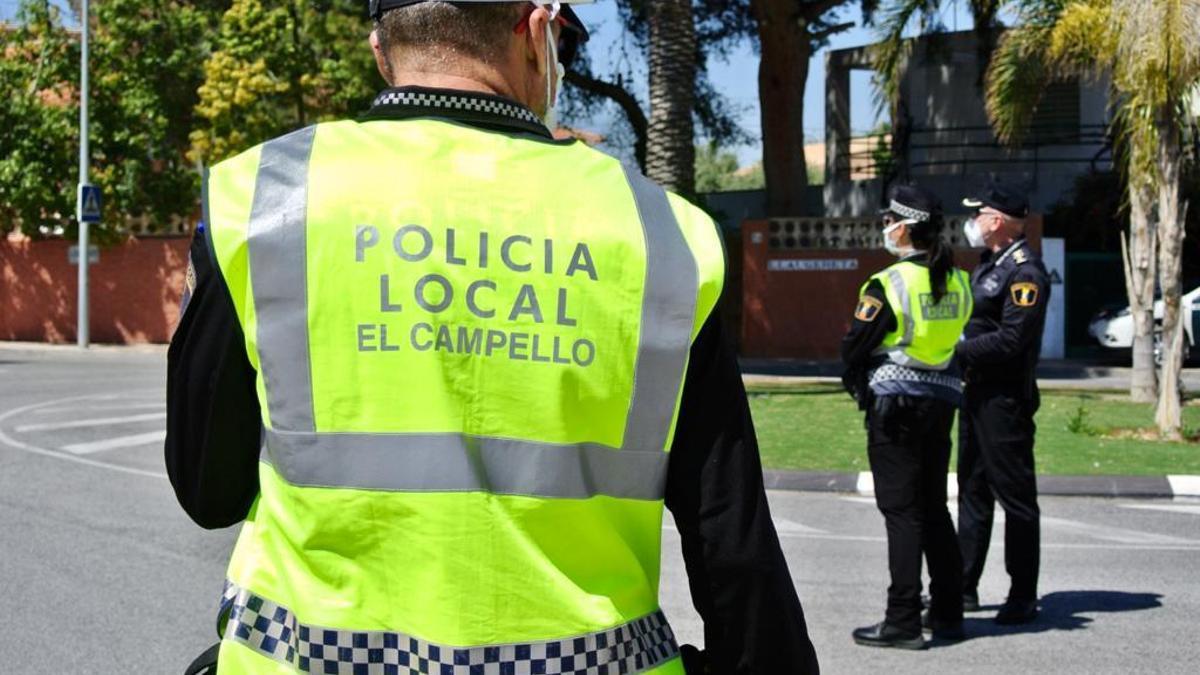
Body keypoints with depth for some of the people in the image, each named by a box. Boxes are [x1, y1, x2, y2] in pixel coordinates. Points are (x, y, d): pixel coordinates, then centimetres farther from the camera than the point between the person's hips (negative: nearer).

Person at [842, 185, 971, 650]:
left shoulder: (888, 284, -14)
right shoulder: (957, 281, 5)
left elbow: (854, 350, -9)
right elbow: (960, 340, 12)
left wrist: (857, 380, 10)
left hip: (895, 404, -6)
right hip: (942, 399, 7)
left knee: (901, 511, -3)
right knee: (934, 507, 15)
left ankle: (903, 621, -3)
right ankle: (947, 613, 20)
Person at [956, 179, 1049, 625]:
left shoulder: (1025, 271, -15)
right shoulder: (988, 264, 15)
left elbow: (1011, 339, -22)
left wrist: (956, 351, -18)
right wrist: (952, 349, 2)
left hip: (1006, 399, -10)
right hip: (977, 392, 10)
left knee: (1015, 496, -2)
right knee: (972, 491, 14)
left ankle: (1023, 597, 6)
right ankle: (964, 588, 23)